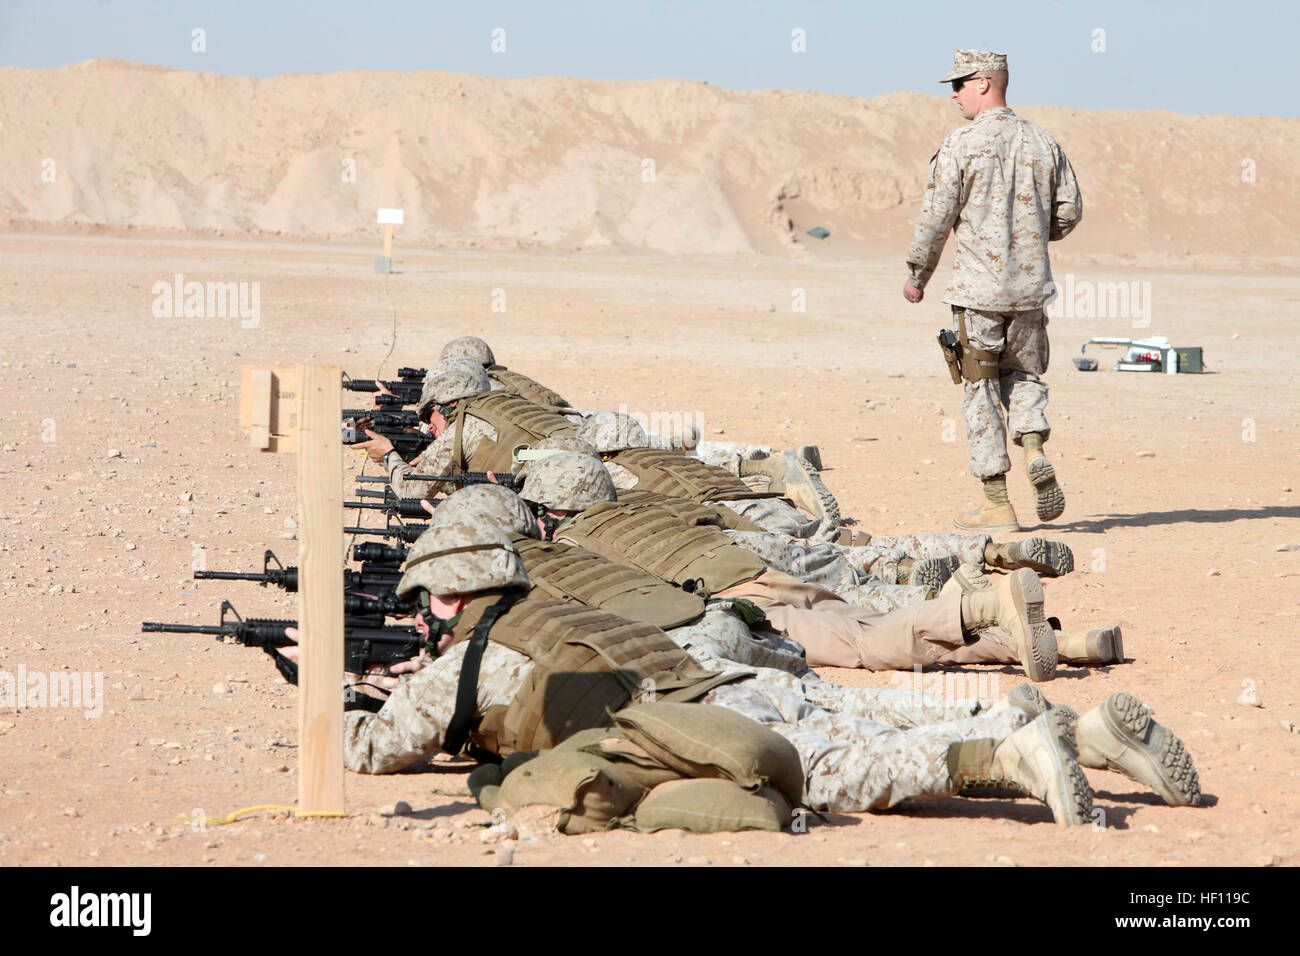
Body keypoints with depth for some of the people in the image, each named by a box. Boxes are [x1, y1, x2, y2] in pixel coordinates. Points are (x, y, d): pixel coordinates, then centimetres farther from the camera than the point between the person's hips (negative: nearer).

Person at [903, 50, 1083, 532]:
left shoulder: (961, 144, -10)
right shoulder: (1042, 142, 5)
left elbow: (936, 216, -9)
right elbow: (1068, 212, 9)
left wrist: (917, 274, 4)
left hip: (977, 288, -4)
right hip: (1031, 284, 4)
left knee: (982, 391, 4)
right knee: (1024, 375, 20)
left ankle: (997, 505, 4)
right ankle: (1034, 451, -8)